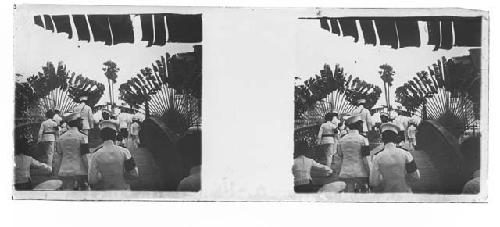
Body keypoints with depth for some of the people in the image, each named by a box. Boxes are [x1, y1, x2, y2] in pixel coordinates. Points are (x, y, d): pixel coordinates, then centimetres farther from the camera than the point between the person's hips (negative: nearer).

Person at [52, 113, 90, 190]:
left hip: (65, 172, 4)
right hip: (80, 172, -4)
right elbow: (85, 157, -10)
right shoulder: (81, 137, -8)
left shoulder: (61, 138, 7)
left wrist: (57, 173, 17)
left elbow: (57, 158, 10)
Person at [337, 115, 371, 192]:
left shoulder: (341, 140, 6)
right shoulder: (362, 140, -7)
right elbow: (366, 160, -9)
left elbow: (341, 160, 11)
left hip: (345, 174, 4)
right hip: (361, 174, -4)